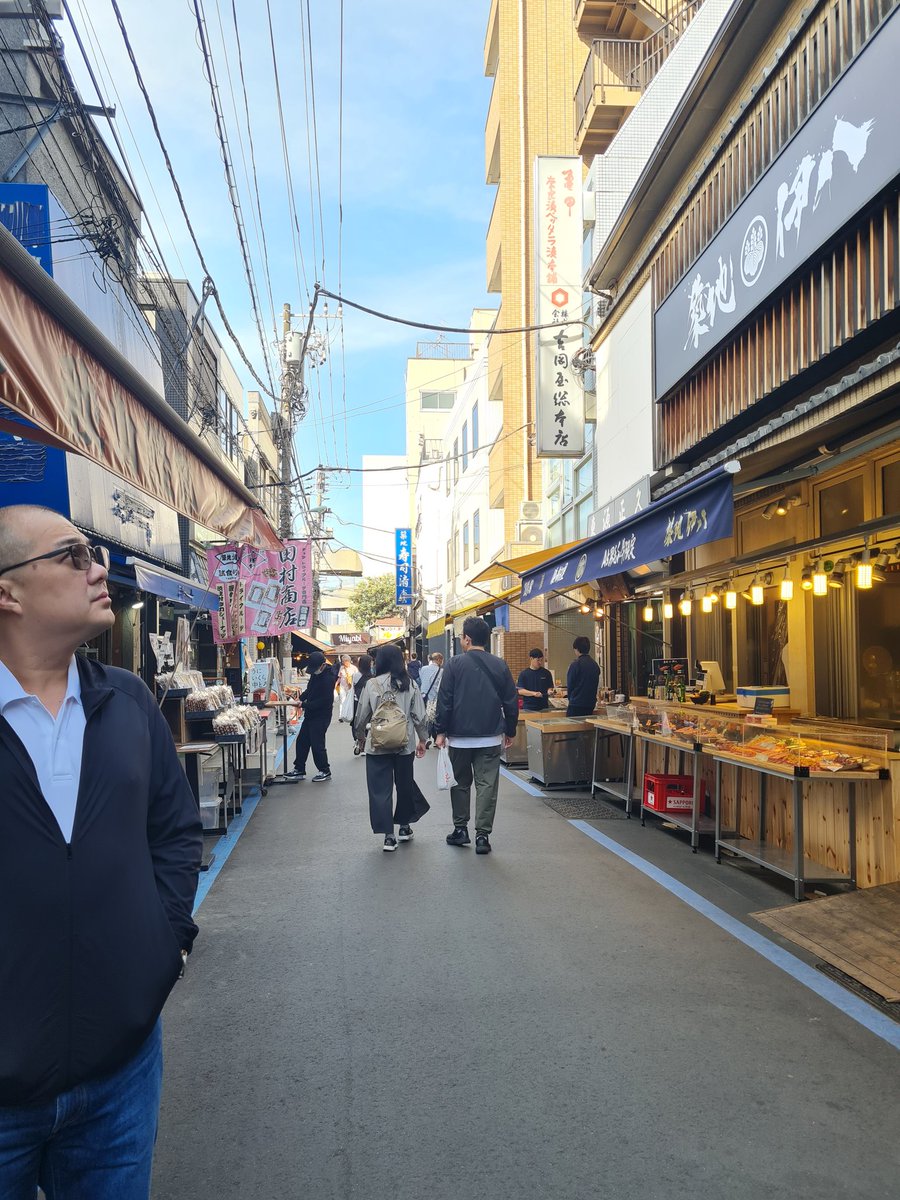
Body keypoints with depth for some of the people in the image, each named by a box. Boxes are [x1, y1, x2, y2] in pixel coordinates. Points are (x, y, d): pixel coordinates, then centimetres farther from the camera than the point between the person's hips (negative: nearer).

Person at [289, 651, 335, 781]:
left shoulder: (328, 678, -22)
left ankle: (325, 771, 13)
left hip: (321, 716, -9)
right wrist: (301, 697, 0)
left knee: (317, 744, -3)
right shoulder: (315, 673, 7)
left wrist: (305, 705, -21)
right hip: (310, 714, 9)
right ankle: (299, 770, 23)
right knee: (302, 741, 12)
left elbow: (324, 701, -24)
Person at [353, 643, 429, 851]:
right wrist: (422, 740, 12)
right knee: (405, 783, 19)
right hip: (405, 744, 2)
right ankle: (404, 826, 32)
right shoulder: (410, 685, -2)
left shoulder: (372, 685, -7)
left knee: (381, 789, 4)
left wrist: (360, 736, 17)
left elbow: (362, 715, 0)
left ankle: (388, 836, 0)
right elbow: (419, 715, -1)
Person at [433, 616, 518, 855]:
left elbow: (444, 701, -7)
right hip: (491, 738, 1)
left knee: (461, 783, 14)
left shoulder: (455, 664, -7)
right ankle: (483, 835, 1)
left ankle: (460, 830, 21)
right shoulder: (500, 665, 2)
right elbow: (511, 702, 5)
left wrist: (440, 731, 0)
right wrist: (510, 731, 15)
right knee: (487, 785, 3)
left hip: (460, 737, -1)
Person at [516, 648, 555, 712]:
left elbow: (550, 687, 13)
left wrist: (549, 691, -10)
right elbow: (520, 690, -6)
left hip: (543, 707, 2)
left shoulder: (546, 673, 6)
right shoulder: (523, 674, -1)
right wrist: (534, 693, -18)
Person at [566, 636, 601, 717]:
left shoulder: (575, 665, -12)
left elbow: (570, 686, -6)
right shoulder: (595, 665, 6)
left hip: (576, 706, -6)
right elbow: (596, 686, 13)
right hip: (591, 705, 6)